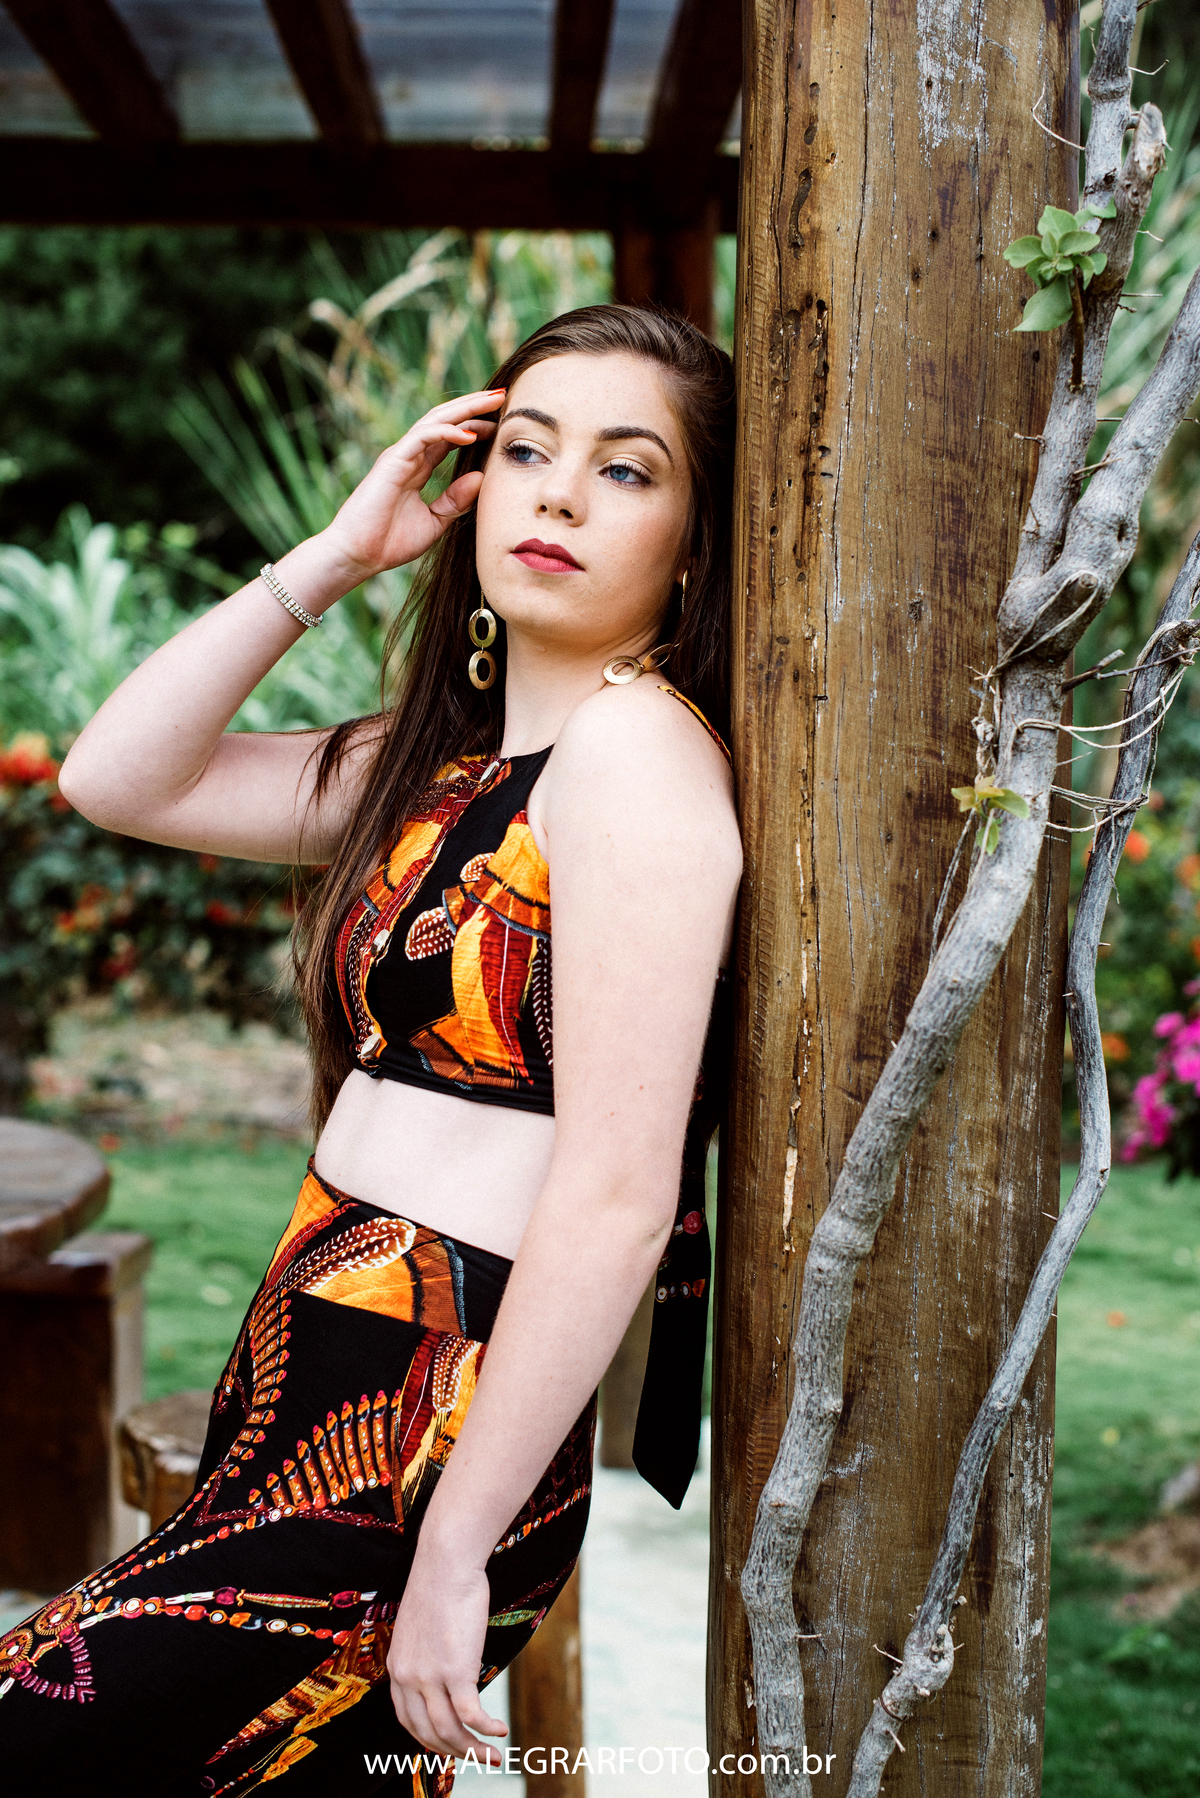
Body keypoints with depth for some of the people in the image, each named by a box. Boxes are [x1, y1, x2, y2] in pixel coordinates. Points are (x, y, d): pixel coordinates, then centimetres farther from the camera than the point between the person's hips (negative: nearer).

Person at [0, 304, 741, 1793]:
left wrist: (450, 1555, -20)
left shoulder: (639, 743, -15)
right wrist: (335, 554, 4)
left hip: (423, 1448, -8)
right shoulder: (452, 760, 12)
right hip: (321, 1394, 8)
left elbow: (618, 1199, -22)